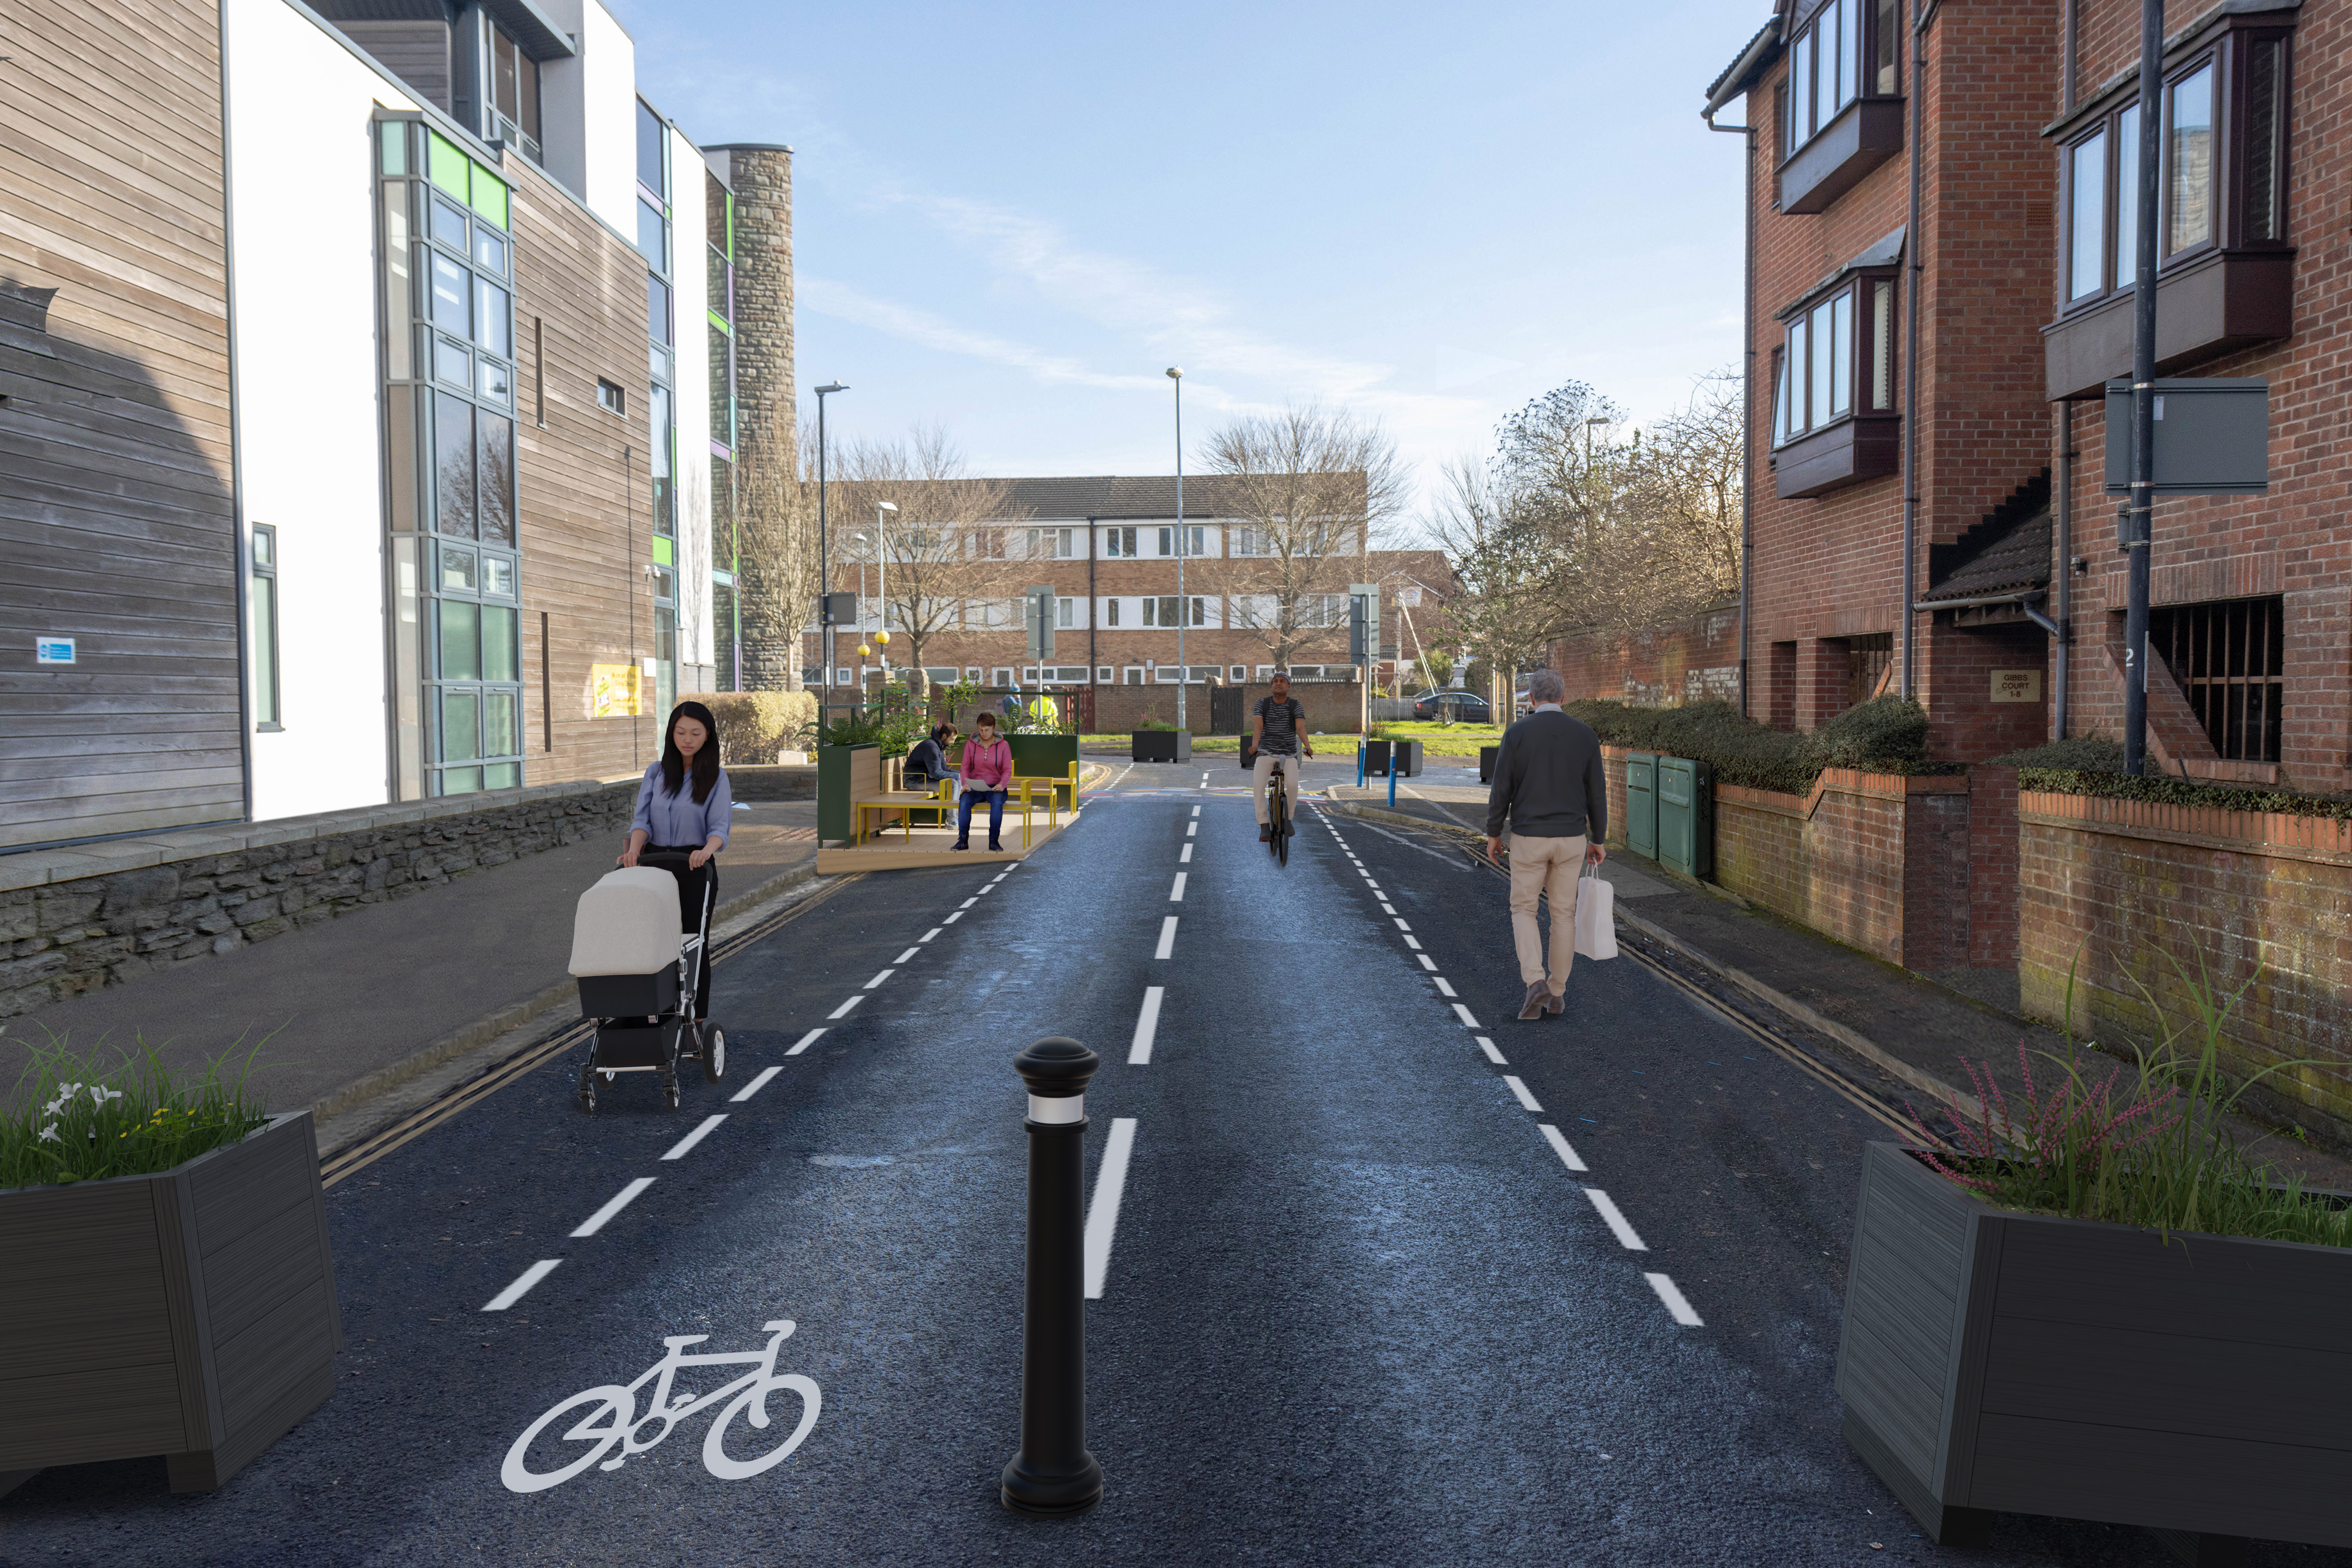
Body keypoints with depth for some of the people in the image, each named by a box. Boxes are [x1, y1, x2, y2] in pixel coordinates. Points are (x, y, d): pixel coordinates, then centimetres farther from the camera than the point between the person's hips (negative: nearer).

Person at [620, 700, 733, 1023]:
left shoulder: (716, 777, 0)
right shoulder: (655, 773, 8)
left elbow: (720, 825, -13)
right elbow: (643, 818, -1)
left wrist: (708, 849, -35)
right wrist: (634, 848, -23)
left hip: (695, 867, -2)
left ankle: (698, 1018, 7)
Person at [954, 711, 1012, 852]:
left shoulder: (1003, 745, 2)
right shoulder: (970, 744, 6)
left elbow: (1007, 770, 0)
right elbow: (965, 767, 6)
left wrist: (1002, 784, -20)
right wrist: (965, 784, -14)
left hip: (995, 788, -1)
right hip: (975, 787, 1)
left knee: (997, 802, -36)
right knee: (964, 801, -32)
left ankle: (993, 841, -28)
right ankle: (963, 840, -25)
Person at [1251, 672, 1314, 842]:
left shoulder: (1296, 705, -1)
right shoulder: (1262, 703, 0)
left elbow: (1301, 728, -16)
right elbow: (1258, 726, -15)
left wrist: (1308, 746, -36)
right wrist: (1254, 745, -35)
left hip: (1289, 755, 0)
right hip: (1266, 753, 0)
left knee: (1292, 784, -28)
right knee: (1258, 784, -28)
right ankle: (1264, 826, -20)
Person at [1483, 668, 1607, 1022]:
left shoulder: (1517, 733, -9)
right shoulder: (1584, 734, -2)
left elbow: (1501, 789, -6)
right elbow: (1596, 792, 2)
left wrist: (1493, 833, 6)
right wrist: (1598, 840, 11)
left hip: (1529, 838, -2)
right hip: (1571, 838, 2)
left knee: (1523, 910, 11)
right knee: (1564, 913, 14)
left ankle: (1535, 983, -8)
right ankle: (1557, 992, 20)